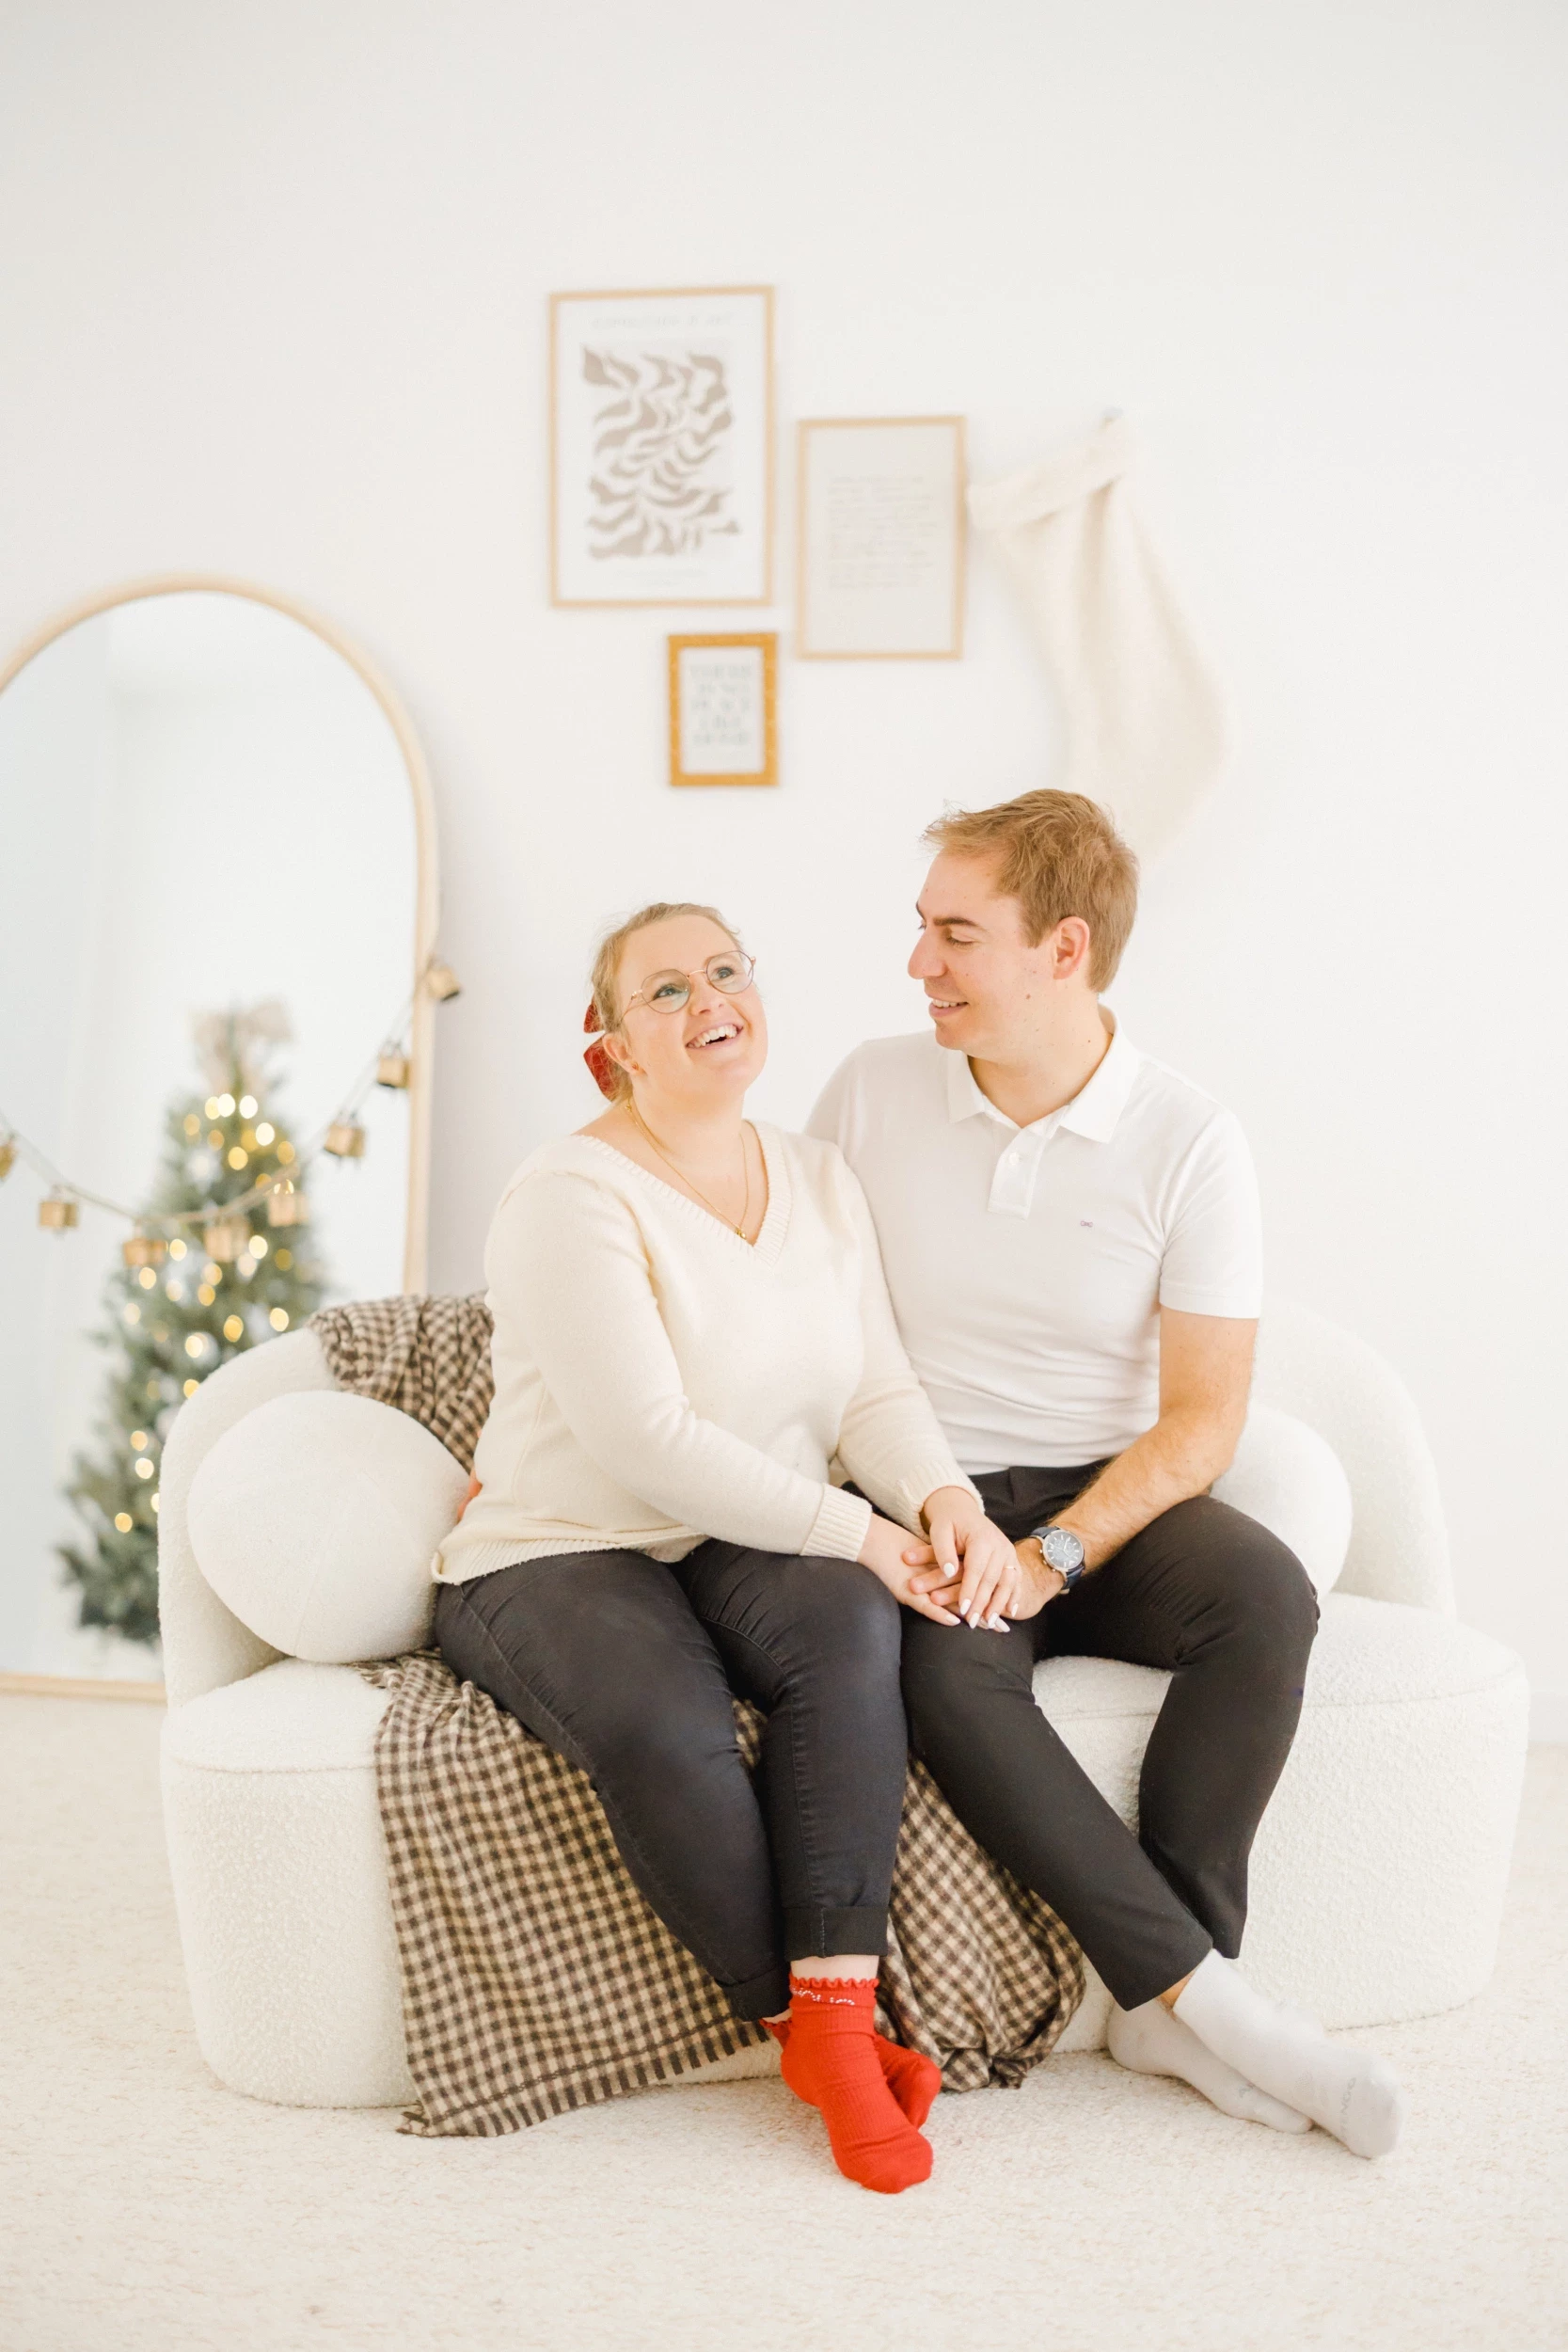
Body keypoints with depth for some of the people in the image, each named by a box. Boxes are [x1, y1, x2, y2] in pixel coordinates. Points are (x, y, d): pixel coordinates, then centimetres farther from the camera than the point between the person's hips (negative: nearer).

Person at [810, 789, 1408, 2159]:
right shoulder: (872, 1092, 1)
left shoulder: (1189, 1143, -5)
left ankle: (1161, 2005, -22)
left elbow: (1203, 1418, -8)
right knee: (950, 1667, -34)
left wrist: (1053, 1554, -21)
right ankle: (1198, 1992, -24)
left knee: (1265, 1592, -31)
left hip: (1109, 1495, 0)